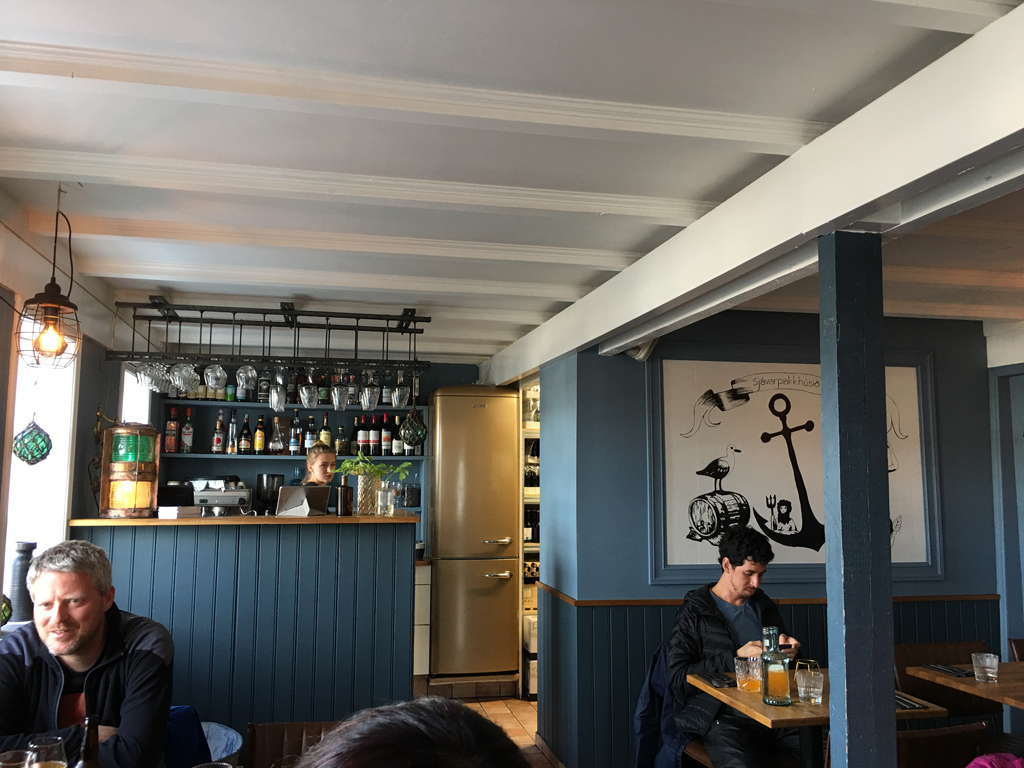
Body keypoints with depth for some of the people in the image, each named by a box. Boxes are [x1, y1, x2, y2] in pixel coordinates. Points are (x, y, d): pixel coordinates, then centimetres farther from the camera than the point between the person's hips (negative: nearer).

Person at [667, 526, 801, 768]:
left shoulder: (763, 606, 20)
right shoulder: (693, 612, 2)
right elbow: (678, 678, -6)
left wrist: (787, 649, 9)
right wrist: (735, 657, -10)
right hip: (725, 718, -5)